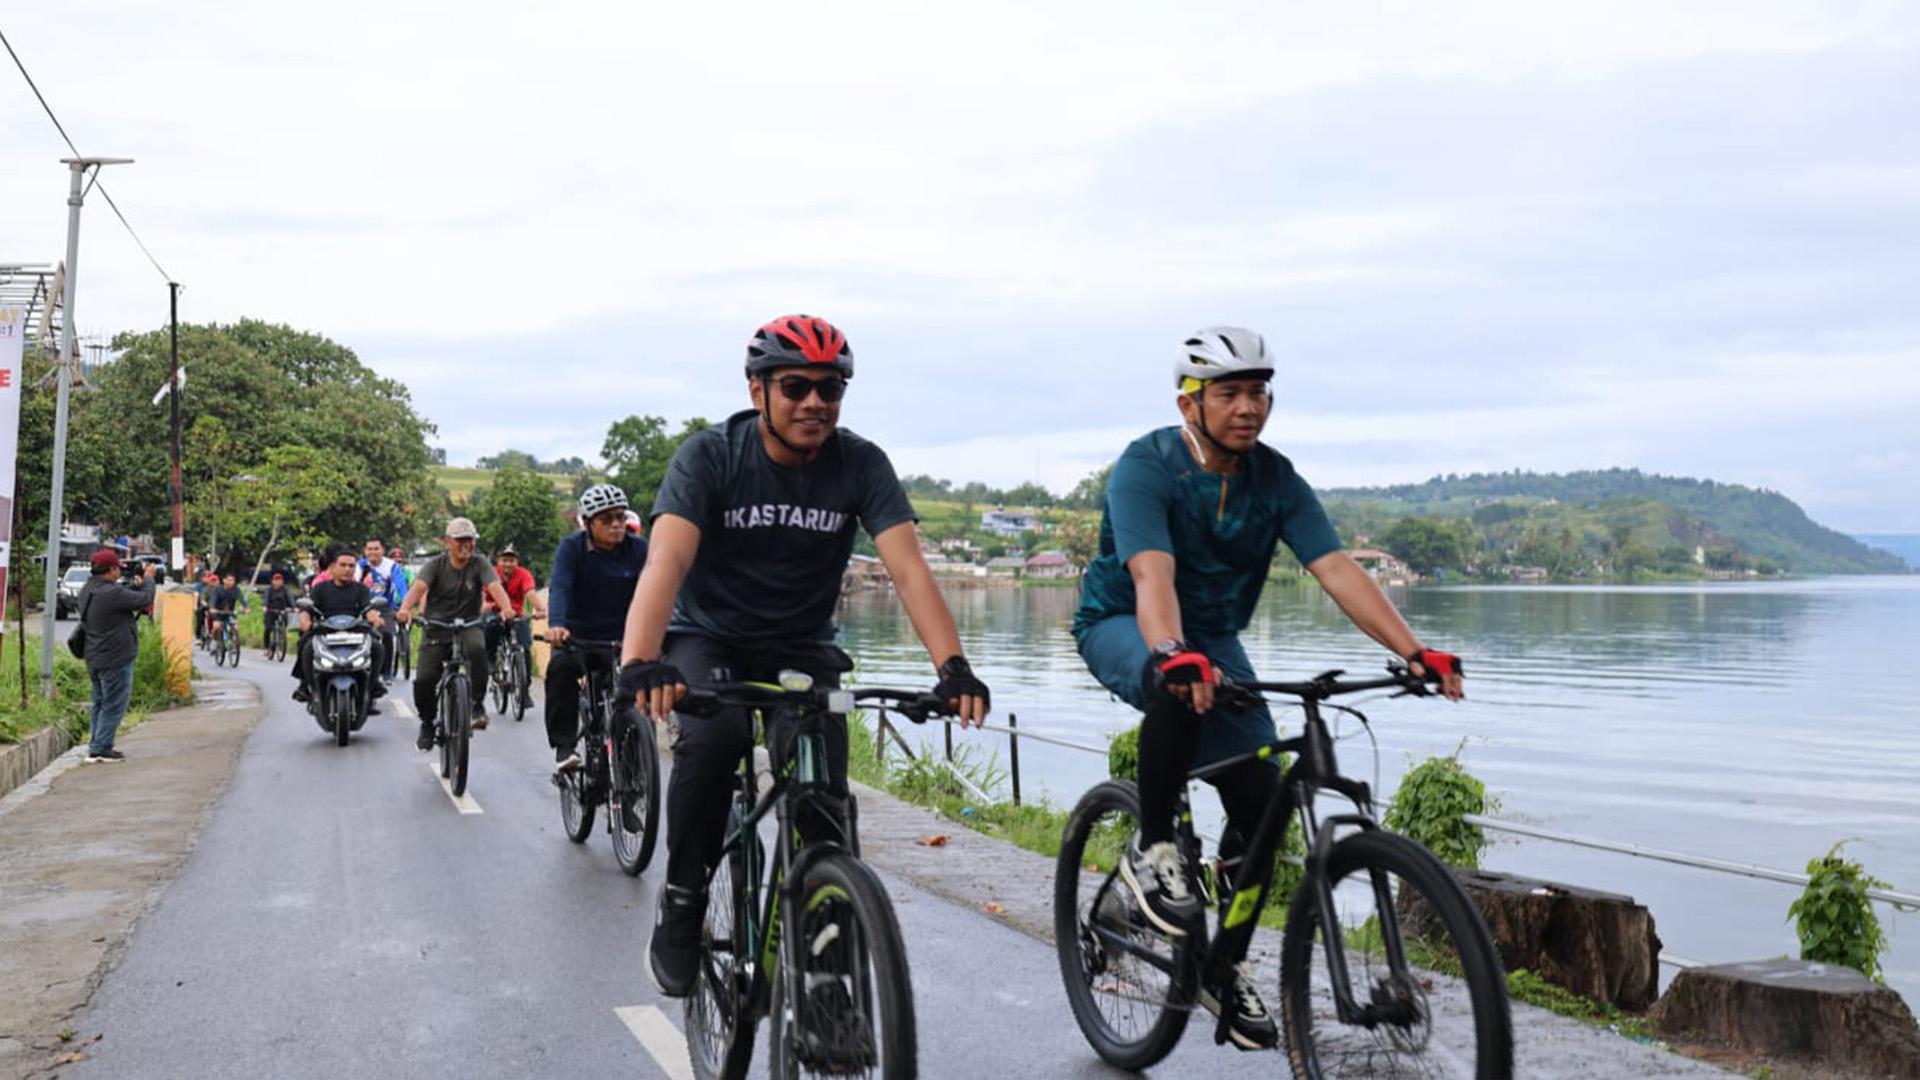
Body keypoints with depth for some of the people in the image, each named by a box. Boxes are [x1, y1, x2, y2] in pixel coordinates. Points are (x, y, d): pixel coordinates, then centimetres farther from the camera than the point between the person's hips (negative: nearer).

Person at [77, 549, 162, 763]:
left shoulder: (88, 590, 7)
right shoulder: (111, 593, -23)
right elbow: (145, 599, -16)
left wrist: (139, 584, 7)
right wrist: (148, 579, 1)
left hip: (95, 658, 10)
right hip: (115, 657, -10)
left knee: (101, 703, 18)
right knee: (114, 705, -2)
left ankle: (96, 746, 23)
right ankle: (100, 749, -1)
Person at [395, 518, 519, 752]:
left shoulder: (480, 565, -2)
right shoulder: (436, 564, -3)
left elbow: (495, 587, -19)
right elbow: (418, 587, -20)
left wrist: (507, 609, -41)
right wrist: (405, 609, -41)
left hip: (468, 627, -1)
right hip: (436, 628, 1)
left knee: (477, 648, -35)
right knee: (423, 680, -12)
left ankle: (478, 704, -18)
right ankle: (427, 723, 19)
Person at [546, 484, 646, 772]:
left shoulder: (637, 549, -2)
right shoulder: (572, 548, -6)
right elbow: (559, 587, -21)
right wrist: (556, 625, -41)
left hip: (620, 638, 1)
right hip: (578, 635, -1)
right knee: (561, 668, -32)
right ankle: (564, 747, -22)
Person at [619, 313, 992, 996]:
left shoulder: (860, 465, -13)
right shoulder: (709, 456, -18)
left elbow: (907, 567, -23)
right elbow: (666, 561, -32)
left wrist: (953, 666, -39)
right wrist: (640, 663, -50)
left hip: (802, 649, 2)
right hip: (708, 638, -1)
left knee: (823, 788, -19)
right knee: (713, 738, -32)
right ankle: (681, 908, -12)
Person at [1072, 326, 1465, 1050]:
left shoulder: (1274, 478, -9)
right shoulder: (1145, 468, -23)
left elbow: (1336, 568, -19)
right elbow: (1153, 575, -38)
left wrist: (1414, 652, -32)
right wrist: (1176, 656, -58)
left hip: (1213, 638, 5)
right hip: (1123, 628, -5)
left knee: (1262, 802, -6)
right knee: (1182, 686, -40)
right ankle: (1151, 849, -19)